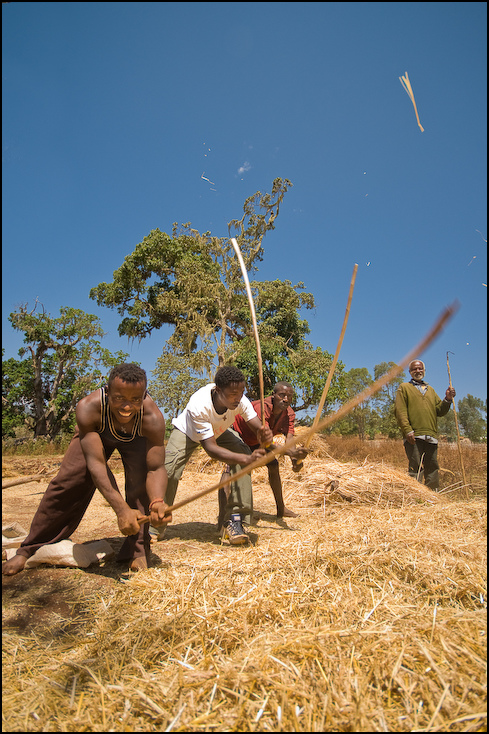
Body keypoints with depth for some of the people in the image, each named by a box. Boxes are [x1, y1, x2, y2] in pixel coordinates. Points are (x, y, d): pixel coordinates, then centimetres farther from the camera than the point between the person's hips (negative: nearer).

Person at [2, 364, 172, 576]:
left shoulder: (152, 417, -42)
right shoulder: (88, 408, -43)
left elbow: (155, 468, -38)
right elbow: (95, 463, -45)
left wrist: (157, 502, -60)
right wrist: (121, 508, -56)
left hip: (138, 438, 0)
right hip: (94, 432, 0)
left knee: (140, 480, -22)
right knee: (68, 481, -6)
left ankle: (138, 549, -6)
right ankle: (29, 548, 13)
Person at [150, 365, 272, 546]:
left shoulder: (240, 400, -33)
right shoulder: (198, 405, -44)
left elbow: (258, 428, -30)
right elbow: (210, 448, -44)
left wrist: (263, 435, -57)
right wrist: (246, 459, -57)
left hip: (218, 432, 3)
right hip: (186, 432, -3)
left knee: (244, 453, -22)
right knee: (168, 470, -23)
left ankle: (234, 520, -14)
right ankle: (154, 528, 0)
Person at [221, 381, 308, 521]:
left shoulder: (289, 414, -18)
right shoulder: (261, 408, -41)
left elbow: (289, 438, -31)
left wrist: (295, 458, -53)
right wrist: (290, 452, -63)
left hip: (253, 441, 7)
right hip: (235, 433, -7)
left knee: (273, 465, 8)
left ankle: (281, 509, 23)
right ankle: (222, 513, -30)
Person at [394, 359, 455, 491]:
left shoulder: (430, 389, 26)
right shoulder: (404, 387, 11)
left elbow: (440, 411, 18)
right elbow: (400, 411, -2)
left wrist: (447, 400, 0)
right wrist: (407, 430, -14)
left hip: (431, 436, 5)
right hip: (413, 435, -5)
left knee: (432, 468, 6)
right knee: (415, 467, -7)